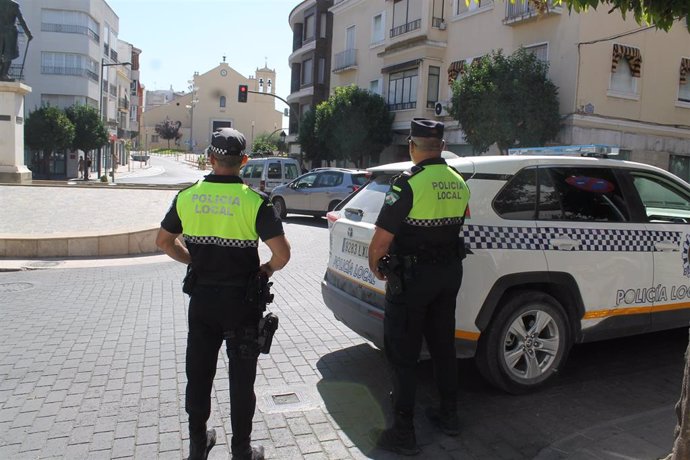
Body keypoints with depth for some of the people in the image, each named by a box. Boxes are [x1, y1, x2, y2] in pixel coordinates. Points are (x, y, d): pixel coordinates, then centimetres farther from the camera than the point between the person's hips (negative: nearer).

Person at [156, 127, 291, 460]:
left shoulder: (187, 197, -2)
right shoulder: (254, 201, -15)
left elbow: (164, 241, 9)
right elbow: (282, 253, -19)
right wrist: (268, 269, 0)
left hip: (201, 298, 4)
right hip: (240, 301, -3)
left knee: (198, 373, 17)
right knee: (241, 378, 10)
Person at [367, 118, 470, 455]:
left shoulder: (409, 183, -18)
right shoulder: (459, 182, 5)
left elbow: (382, 237, -19)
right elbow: (456, 225, 12)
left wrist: (375, 265, -2)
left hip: (411, 276, -7)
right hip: (449, 273, 7)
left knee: (402, 354, 2)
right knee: (443, 345, 19)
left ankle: (403, 434, 10)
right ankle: (449, 415, 34)